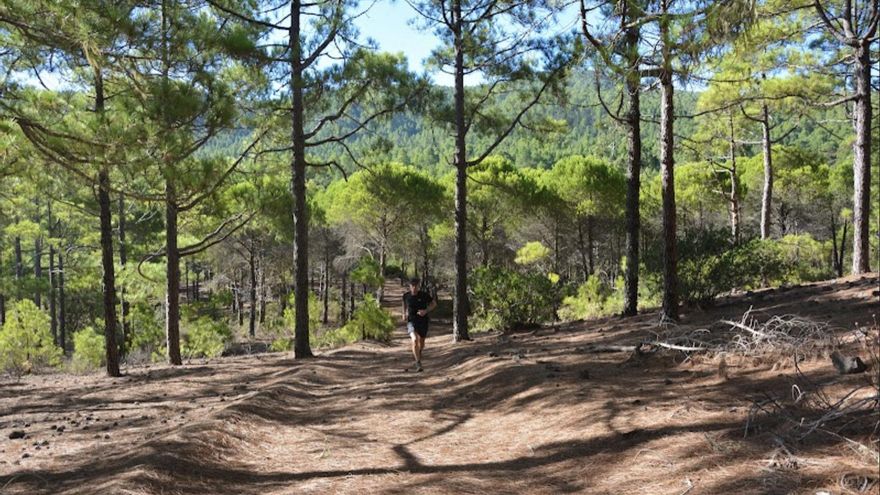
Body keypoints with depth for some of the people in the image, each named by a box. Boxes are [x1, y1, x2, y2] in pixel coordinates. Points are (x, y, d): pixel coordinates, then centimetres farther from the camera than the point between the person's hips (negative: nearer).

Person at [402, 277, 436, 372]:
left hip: (423, 321, 1)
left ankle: (418, 352, 53)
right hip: (411, 321, -1)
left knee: (421, 343, 16)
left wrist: (426, 311, -14)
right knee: (415, 340, -24)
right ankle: (418, 363, -18)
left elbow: (434, 304, 1)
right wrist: (404, 314, 7)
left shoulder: (424, 295, -11)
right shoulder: (406, 296, -5)